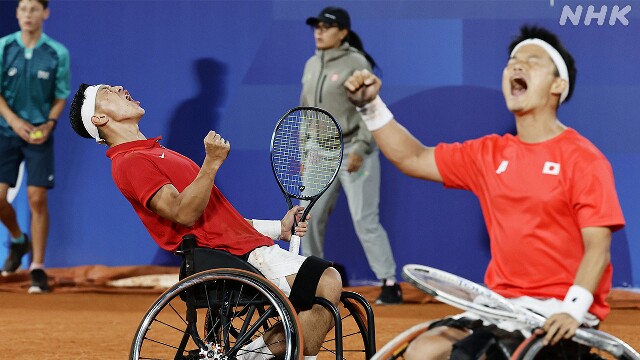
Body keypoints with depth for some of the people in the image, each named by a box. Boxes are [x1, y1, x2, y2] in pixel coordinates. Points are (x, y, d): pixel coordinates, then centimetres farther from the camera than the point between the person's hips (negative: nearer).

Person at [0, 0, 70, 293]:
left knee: (37, 199, -6)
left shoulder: (57, 53, -2)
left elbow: (61, 97, 5)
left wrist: (49, 123, -12)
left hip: (40, 135, -1)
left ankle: (37, 268, 2)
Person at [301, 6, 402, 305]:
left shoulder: (356, 64, -10)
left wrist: (360, 148, -20)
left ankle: (389, 283, -6)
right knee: (311, 217, 7)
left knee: (365, 220, -10)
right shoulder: (312, 64, 11)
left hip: (354, 152, -7)